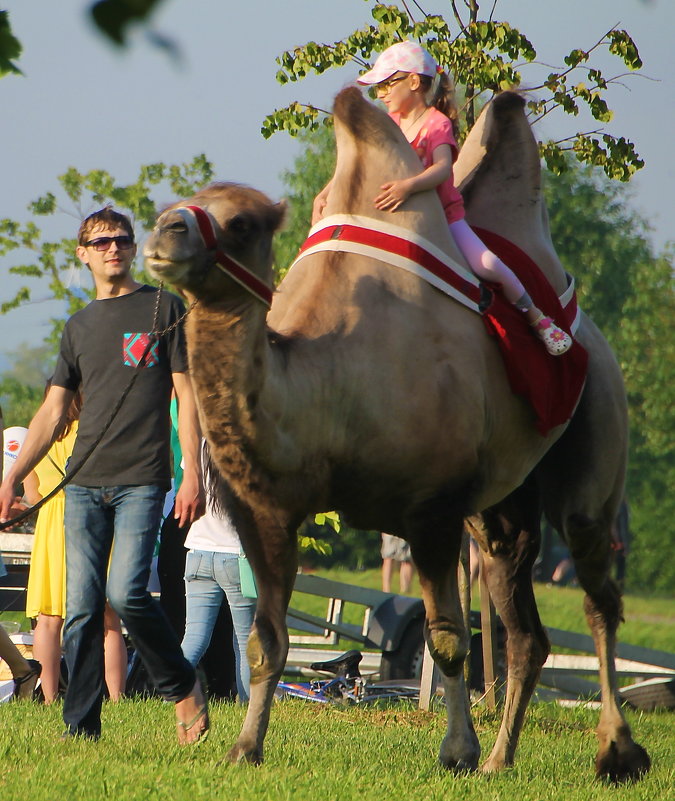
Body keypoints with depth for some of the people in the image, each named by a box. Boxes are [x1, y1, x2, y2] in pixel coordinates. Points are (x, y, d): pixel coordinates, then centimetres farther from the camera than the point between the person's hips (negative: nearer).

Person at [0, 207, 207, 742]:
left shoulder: (163, 309, 6)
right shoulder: (80, 327, 18)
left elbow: (187, 395, 2)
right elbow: (52, 414, 19)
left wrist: (192, 473, -7)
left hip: (142, 481, -4)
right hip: (85, 483, 4)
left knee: (126, 592, -18)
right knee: (81, 607, -2)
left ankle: (183, 687, 4)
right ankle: (81, 727, 1)